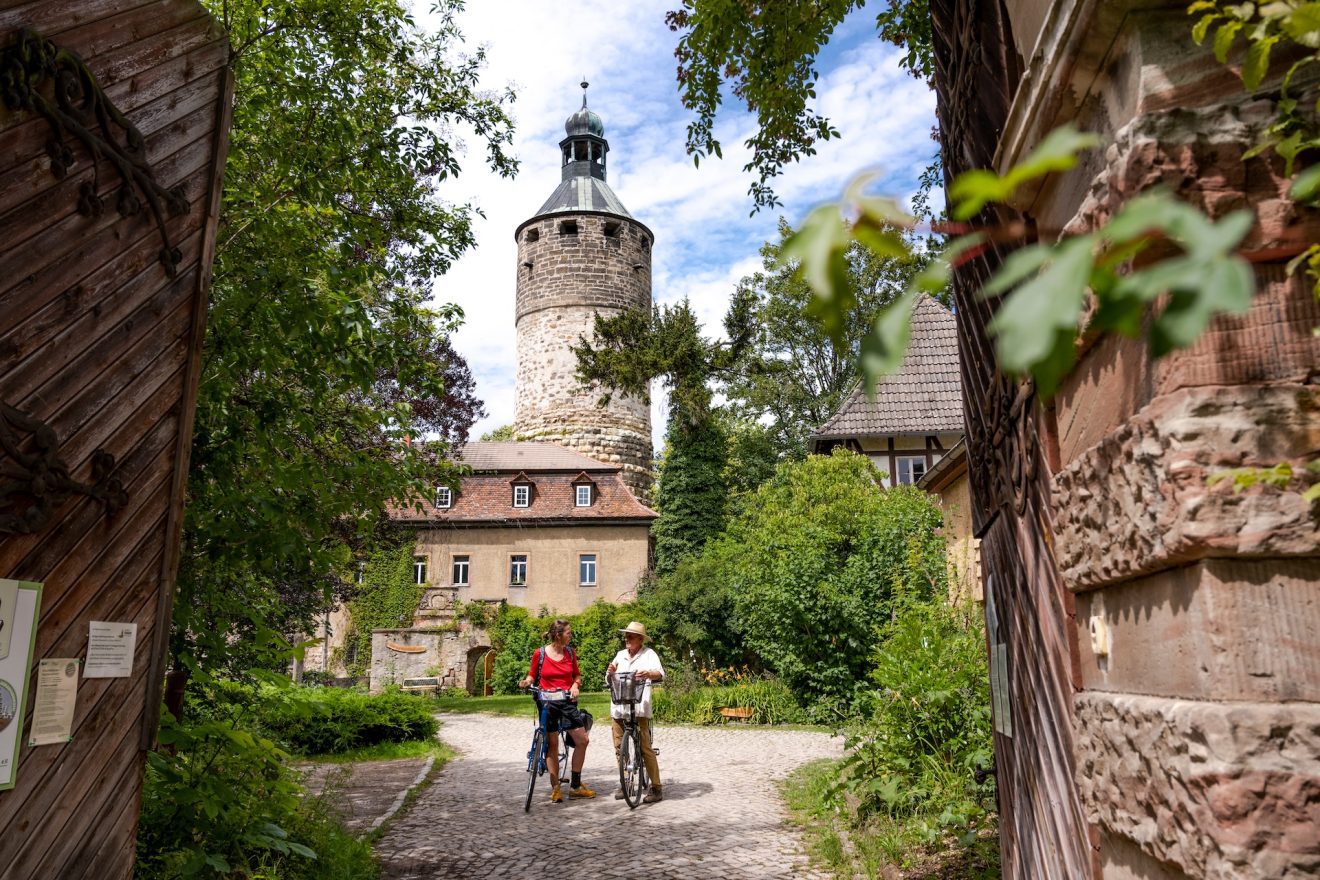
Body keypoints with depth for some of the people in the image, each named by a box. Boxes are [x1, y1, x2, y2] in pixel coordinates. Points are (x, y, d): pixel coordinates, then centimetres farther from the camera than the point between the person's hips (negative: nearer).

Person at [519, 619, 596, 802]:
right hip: (547, 703, -3)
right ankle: (555, 788, 13)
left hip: (567, 702, 3)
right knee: (552, 745, 1)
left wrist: (575, 686, -5)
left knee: (582, 740, -2)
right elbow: (532, 675, 5)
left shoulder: (570, 653, 5)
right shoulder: (539, 654, -5)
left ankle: (575, 786, 11)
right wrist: (526, 682, -16)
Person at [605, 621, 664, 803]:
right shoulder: (620, 655, 15)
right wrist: (610, 672, -7)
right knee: (619, 747, 9)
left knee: (645, 748, -7)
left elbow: (660, 674, -14)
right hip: (618, 707, 5)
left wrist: (648, 674, -36)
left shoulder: (648, 654, 1)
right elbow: (609, 680, 17)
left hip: (638, 708, -5)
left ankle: (656, 788, -1)